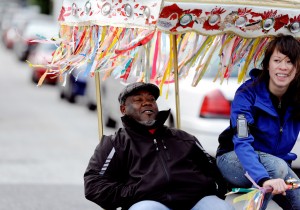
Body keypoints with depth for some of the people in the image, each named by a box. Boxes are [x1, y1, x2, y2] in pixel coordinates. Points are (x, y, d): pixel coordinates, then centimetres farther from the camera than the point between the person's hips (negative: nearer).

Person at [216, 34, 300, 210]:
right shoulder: (248, 93, -22)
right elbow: (242, 142, -33)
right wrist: (263, 179, -50)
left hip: (277, 162, 4)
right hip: (235, 160, -4)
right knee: (277, 166, -34)